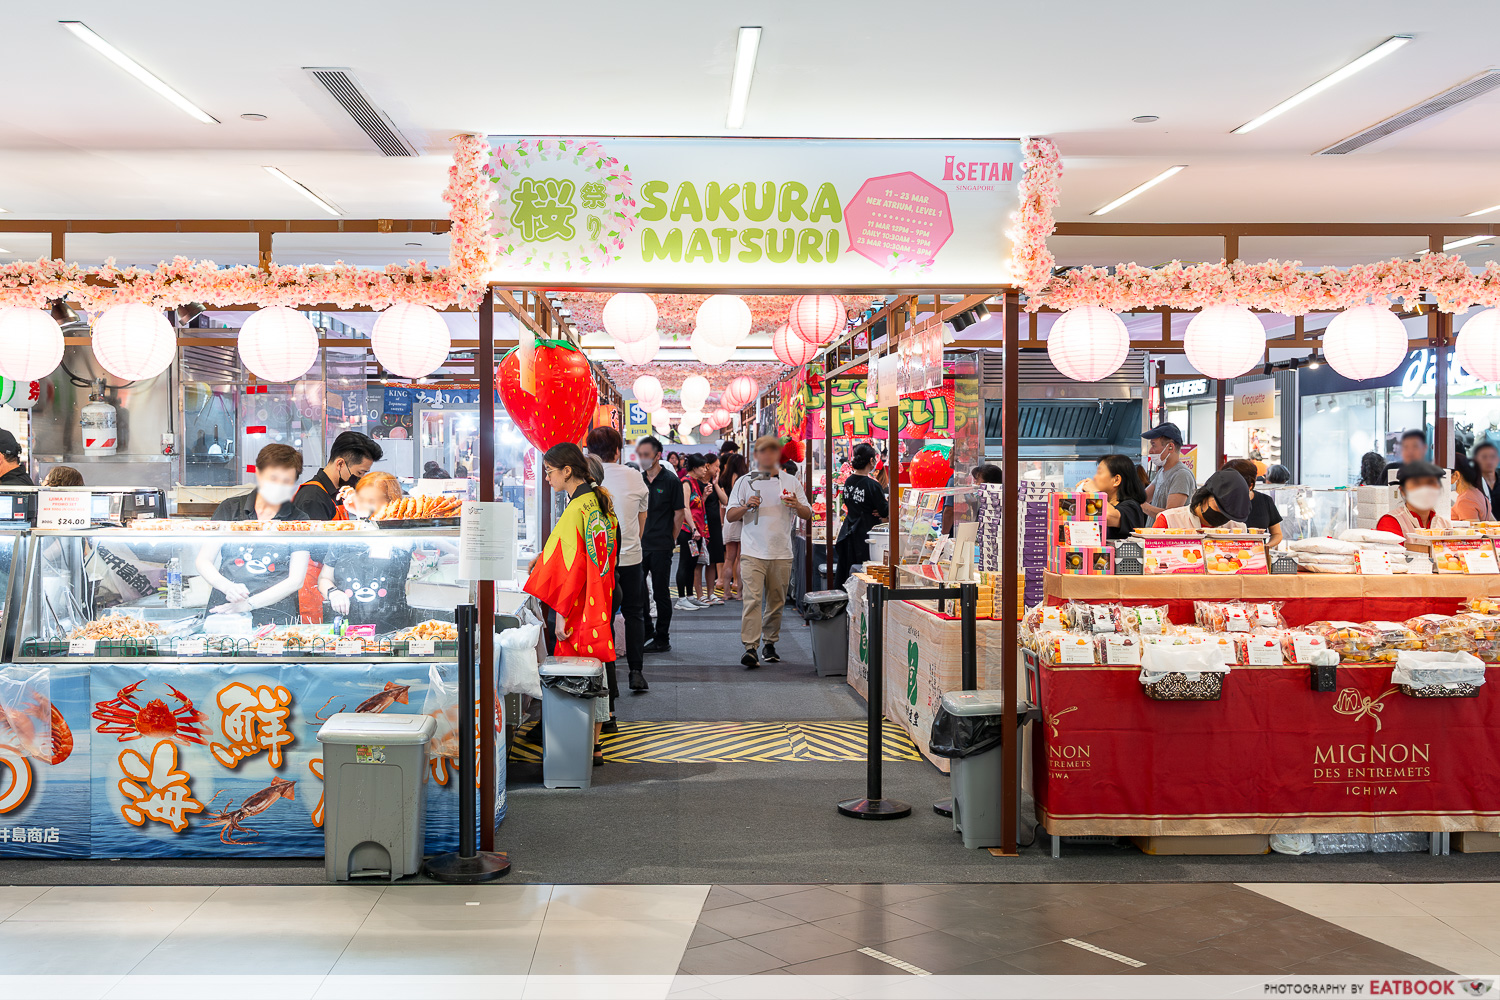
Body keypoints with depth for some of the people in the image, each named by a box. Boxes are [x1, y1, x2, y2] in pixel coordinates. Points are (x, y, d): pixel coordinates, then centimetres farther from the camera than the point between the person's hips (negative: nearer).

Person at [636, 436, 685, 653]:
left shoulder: (670, 480, -5)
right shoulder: (638, 480, 10)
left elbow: (679, 513, -2)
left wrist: (670, 540, -1)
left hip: (661, 547, -5)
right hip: (639, 545, 5)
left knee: (661, 593, 1)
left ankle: (662, 639, 9)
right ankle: (646, 632, 22)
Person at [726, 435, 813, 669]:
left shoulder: (790, 481, 10)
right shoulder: (745, 482, 7)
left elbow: (808, 515, 9)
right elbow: (730, 515, 4)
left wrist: (797, 506, -12)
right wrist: (747, 506, -15)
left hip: (781, 553, 2)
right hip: (753, 551, -2)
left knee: (776, 601, 8)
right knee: (752, 599, -14)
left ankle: (769, 643, 23)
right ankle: (750, 648, -18)